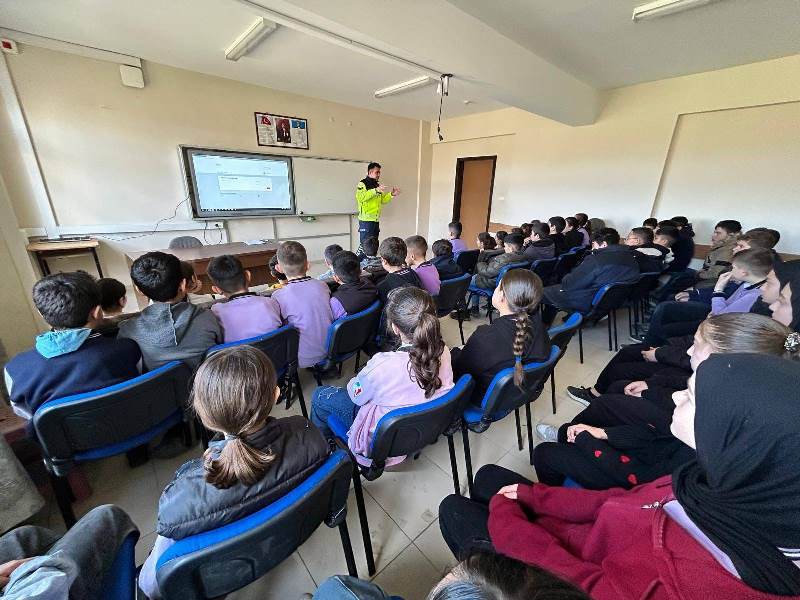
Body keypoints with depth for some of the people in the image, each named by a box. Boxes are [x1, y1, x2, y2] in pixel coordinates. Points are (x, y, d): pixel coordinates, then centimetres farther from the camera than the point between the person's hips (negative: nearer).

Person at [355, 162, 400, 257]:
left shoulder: (377, 185, 18)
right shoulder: (362, 184, -7)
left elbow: (383, 200, 23)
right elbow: (360, 197, -26)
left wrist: (391, 194, 7)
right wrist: (375, 190, -32)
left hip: (376, 221, 8)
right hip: (366, 221, -8)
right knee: (365, 245, -9)